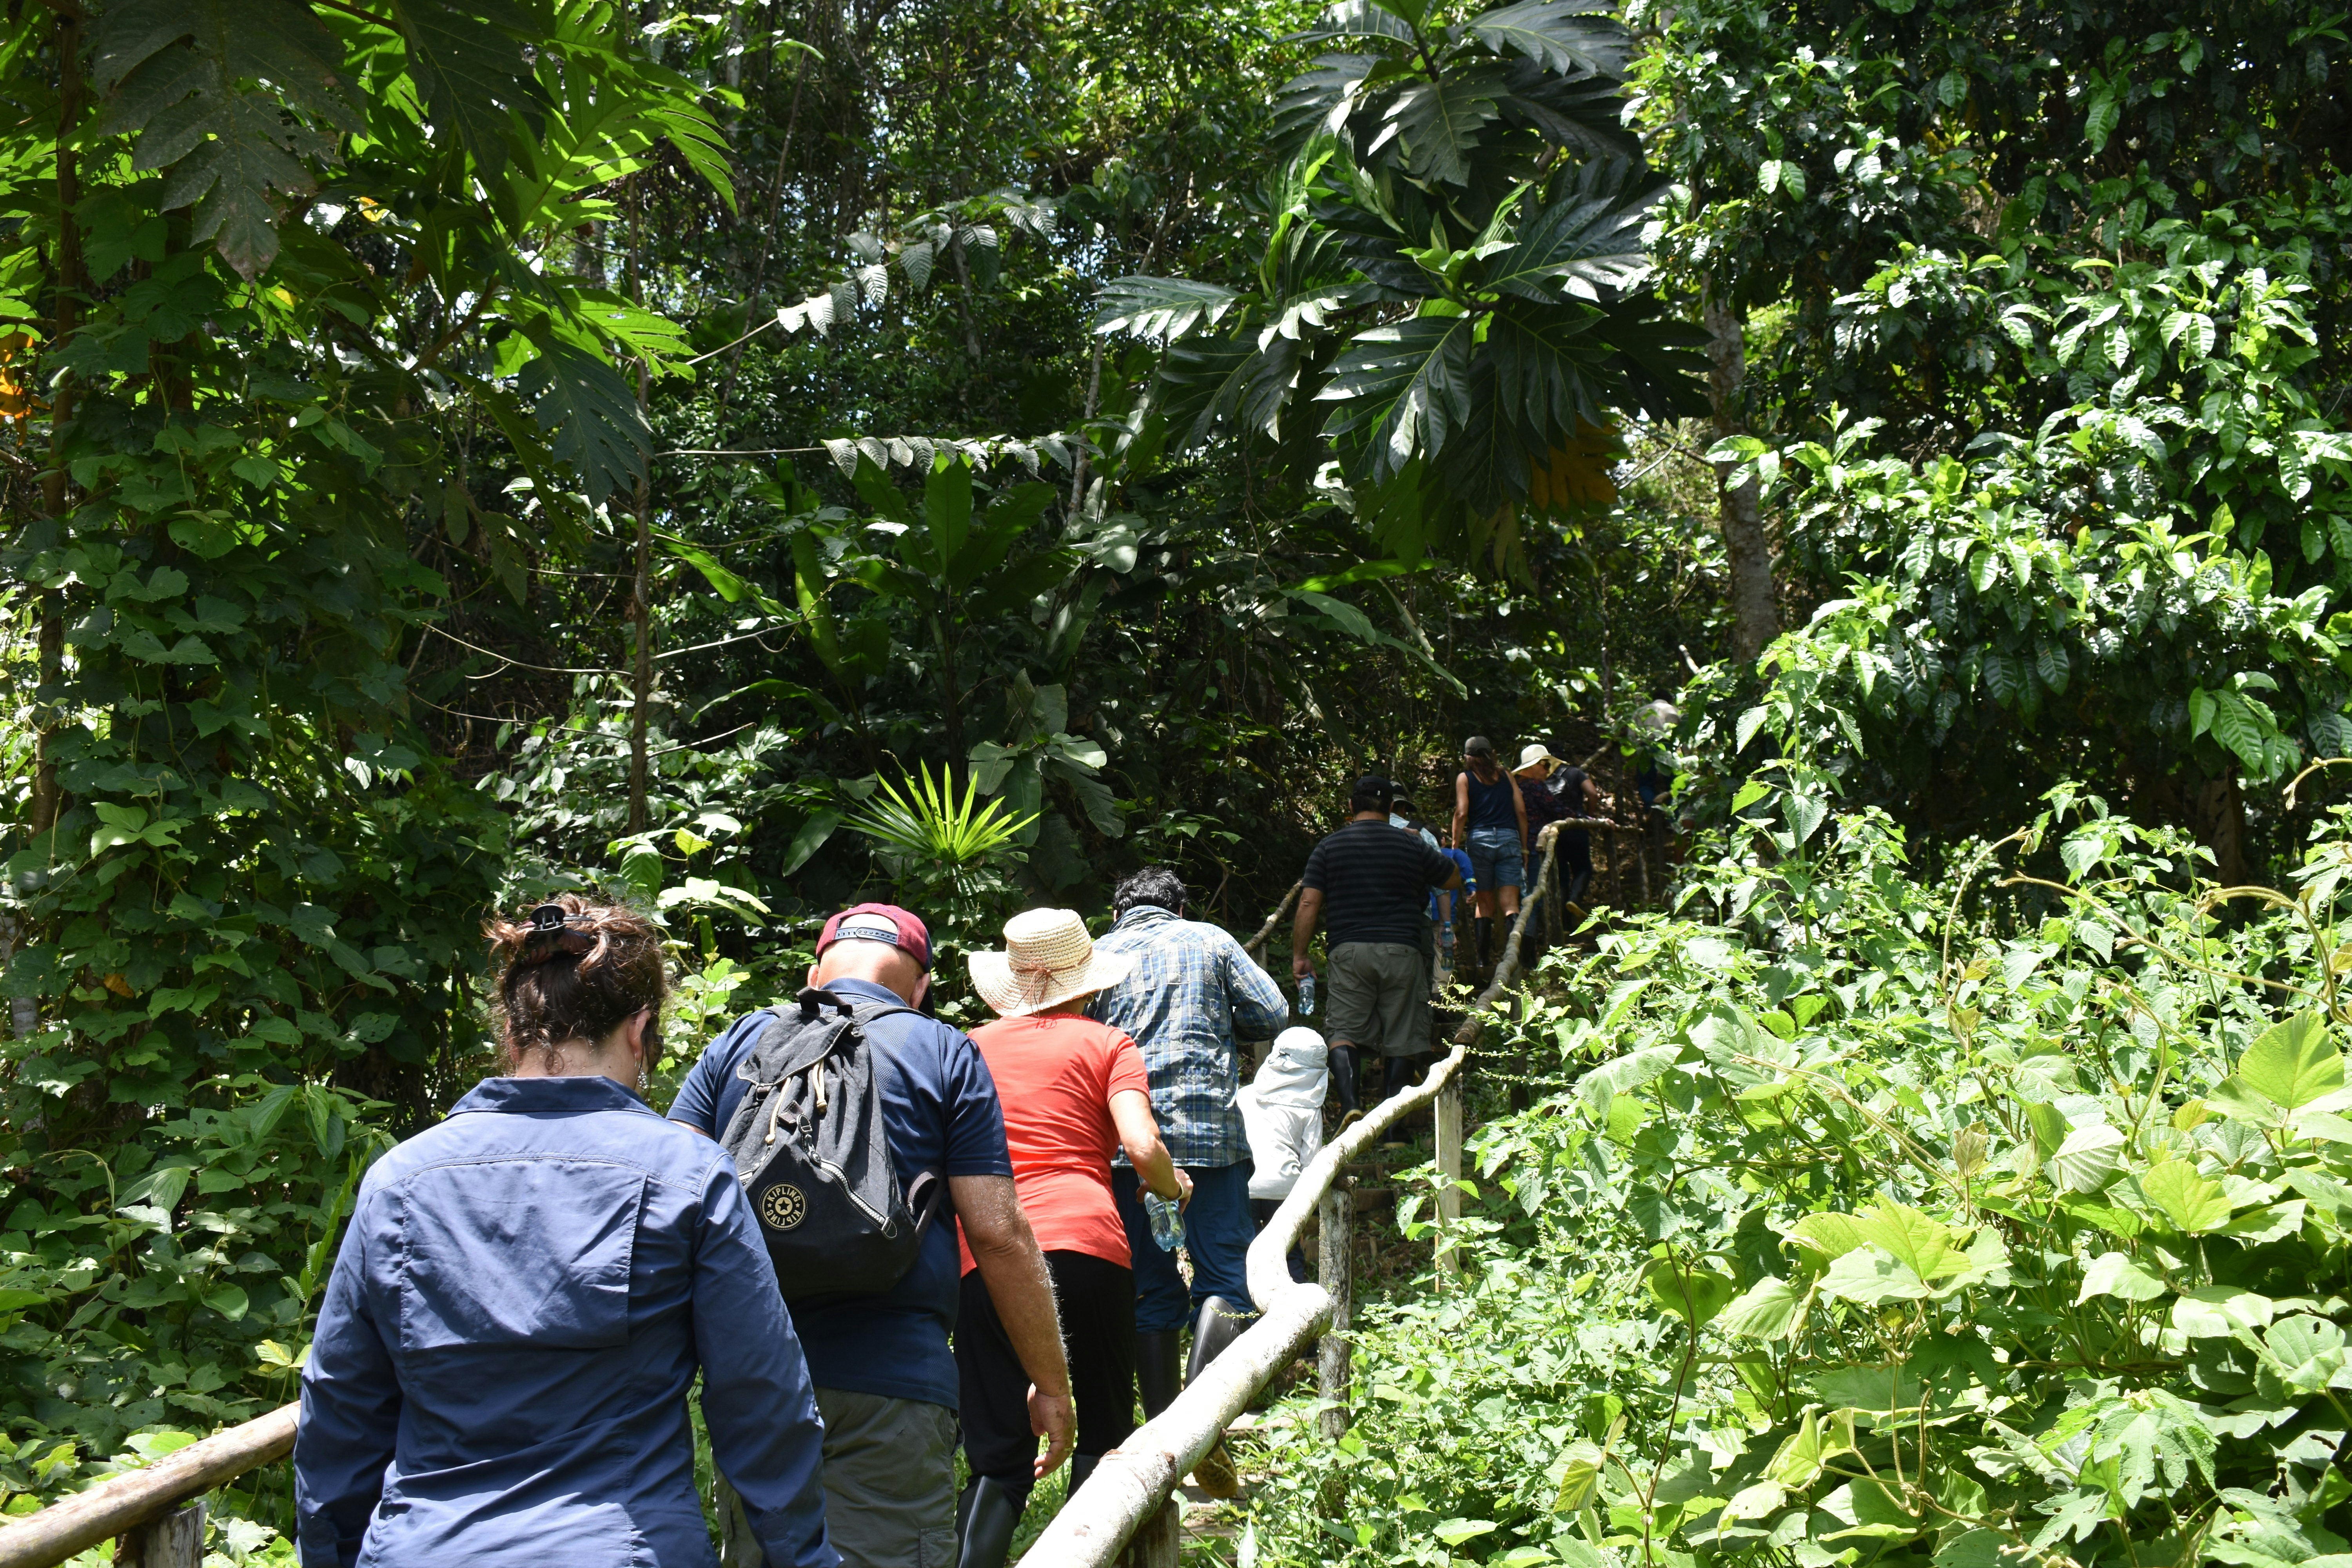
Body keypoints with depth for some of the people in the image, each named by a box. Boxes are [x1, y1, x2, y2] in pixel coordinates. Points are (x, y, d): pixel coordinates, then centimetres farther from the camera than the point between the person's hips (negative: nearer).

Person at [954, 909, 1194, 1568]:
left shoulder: (974, 1046, 18)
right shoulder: (1108, 1045, 10)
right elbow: (1142, 1148, -5)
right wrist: (1175, 1188, 15)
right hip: (1086, 1244, -2)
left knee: (998, 1458, 6)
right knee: (1103, 1432, 17)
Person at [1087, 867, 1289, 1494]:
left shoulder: (1098, 955, 10)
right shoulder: (1210, 940, 9)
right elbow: (1272, 1015, 4)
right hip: (1210, 1131, -2)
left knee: (1151, 1292, 9)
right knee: (1224, 1276, 1)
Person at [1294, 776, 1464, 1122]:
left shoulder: (1329, 848, 5)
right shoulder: (1412, 846, 7)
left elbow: (1308, 904, 0)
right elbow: (1455, 880, 22)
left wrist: (1300, 955, 7)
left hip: (1348, 952, 0)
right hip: (1401, 951, 0)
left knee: (1344, 1031, 2)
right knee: (1400, 1039, 7)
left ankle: (1349, 1105, -19)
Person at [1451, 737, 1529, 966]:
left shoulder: (1465, 778, 8)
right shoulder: (1506, 775, 14)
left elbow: (1461, 813, -3)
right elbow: (1521, 812, 10)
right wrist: (1524, 848, 15)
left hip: (1479, 838, -1)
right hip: (1509, 838, 1)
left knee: (1484, 904, 8)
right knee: (1510, 904, -5)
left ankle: (1483, 961, 3)